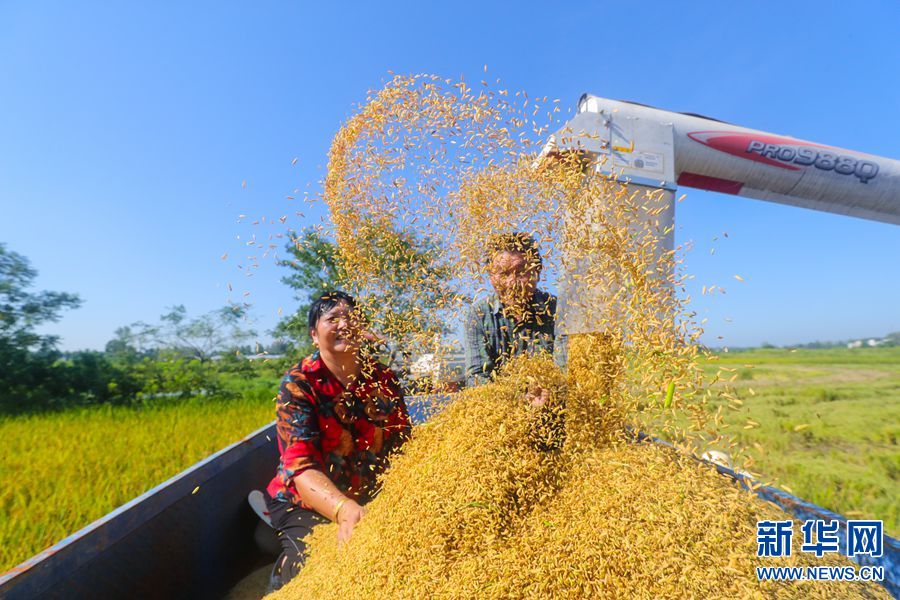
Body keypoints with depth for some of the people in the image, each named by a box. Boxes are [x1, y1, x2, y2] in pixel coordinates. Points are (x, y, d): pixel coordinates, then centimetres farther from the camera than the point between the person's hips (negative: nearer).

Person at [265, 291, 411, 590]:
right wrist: (345, 510, -41)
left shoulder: (383, 379, -2)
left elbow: (404, 445, -3)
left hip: (373, 498, 4)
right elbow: (300, 467, -23)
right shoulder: (299, 385, -13)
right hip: (309, 504, -3)